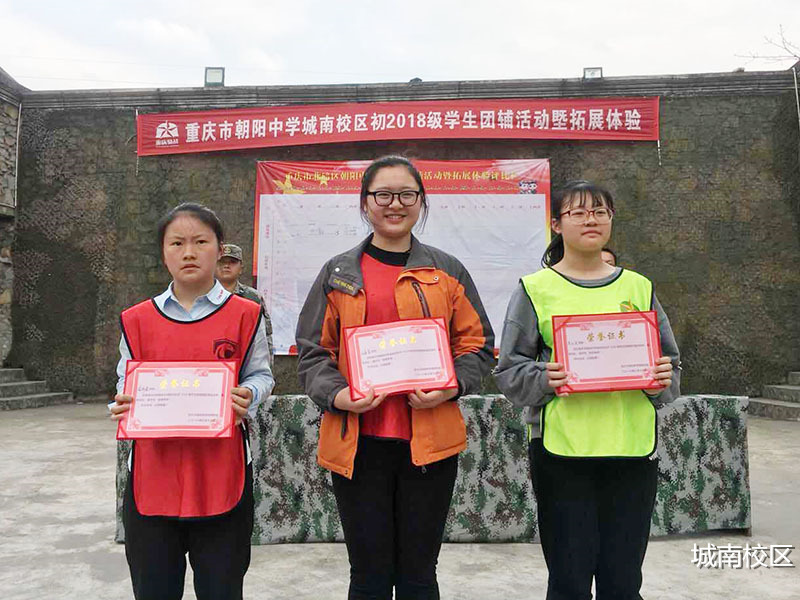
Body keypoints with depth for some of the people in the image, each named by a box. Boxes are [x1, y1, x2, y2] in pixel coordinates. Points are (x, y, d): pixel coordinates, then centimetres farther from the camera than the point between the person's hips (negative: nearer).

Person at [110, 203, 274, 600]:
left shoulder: (245, 315, 1)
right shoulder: (137, 320, 6)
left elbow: (260, 374, 5)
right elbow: (127, 383, 13)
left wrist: (247, 398, -16)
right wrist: (122, 406, -9)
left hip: (222, 472, -1)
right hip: (153, 472, 2)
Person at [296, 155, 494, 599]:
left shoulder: (447, 272, 8)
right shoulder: (338, 274, 7)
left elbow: (478, 346, 8)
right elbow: (313, 350, 7)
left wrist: (450, 387, -10)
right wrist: (334, 393, -12)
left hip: (429, 440, 1)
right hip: (357, 440, 0)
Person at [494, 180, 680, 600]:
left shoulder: (638, 287, 12)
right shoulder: (535, 289, 2)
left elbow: (669, 362, 16)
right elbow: (508, 372, 0)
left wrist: (663, 380, -5)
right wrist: (544, 379, -18)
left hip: (633, 448, 3)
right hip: (560, 450, -3)